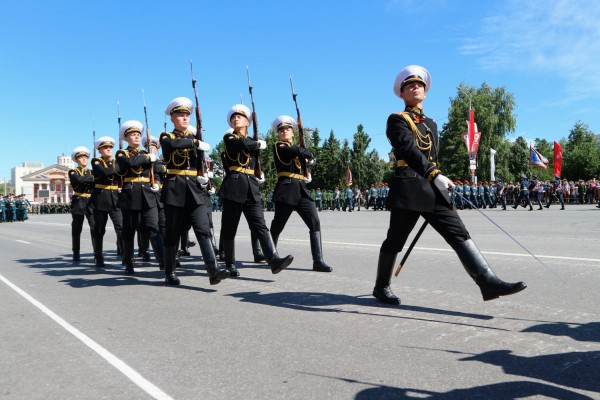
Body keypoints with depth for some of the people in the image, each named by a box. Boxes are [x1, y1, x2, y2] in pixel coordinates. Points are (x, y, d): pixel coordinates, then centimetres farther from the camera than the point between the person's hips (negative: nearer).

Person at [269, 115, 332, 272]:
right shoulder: (278, 147, -1)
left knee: (315, 222, -9)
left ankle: (318, 261, -11)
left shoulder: (296, 147, 23)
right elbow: (299, 152, -14)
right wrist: (306, 153, 3)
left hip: (301, 189, 6)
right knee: (277, 225, 3)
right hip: (286, 189, -6)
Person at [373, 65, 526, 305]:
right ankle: (381, 287, 20)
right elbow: (409, 150, -18)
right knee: (395, 241, 3)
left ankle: (488, 282, -11)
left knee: (459, 234, -6)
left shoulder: (431, 124, 22)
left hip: (432, 190, 6)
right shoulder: (396, 120, -1)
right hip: (408, 190, -6)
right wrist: (435, 175, -29)